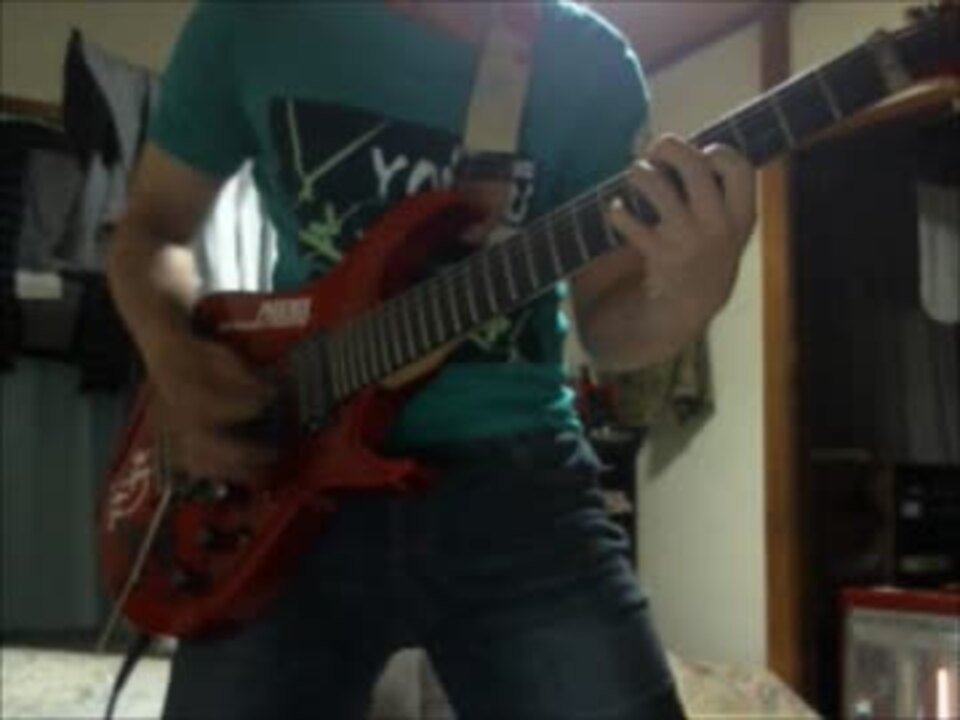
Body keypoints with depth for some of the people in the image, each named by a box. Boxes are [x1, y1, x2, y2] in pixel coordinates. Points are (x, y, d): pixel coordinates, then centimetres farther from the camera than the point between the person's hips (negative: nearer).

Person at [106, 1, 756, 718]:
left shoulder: (588, 59, 2)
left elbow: (608, 320, 2)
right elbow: (152, 226, 12)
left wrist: (688, 294, -21)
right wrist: (174, 355, -9)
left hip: (513, 476, 0)